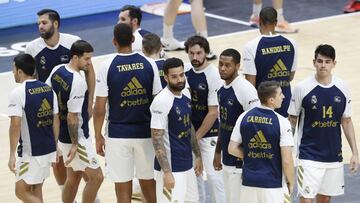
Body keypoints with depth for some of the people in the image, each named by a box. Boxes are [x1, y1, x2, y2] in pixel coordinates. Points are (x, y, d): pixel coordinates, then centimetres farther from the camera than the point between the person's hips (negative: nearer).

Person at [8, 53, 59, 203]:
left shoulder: (18, 93, -14)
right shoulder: (48, 89, 7)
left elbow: (15, 125, -19)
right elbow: (56, 121, 11)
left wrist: (12, 155, -14)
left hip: (30, 152, -7)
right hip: (49, 150, 7)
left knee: (22, 191, 3)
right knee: (35, 188, 18)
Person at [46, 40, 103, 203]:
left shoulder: (57, 71, 0)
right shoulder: (78, 82, -24)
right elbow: (72, 117, -23)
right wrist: (75, 145, -17)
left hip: (61, 134, 9)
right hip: (76, 138, -9)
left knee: (73, 177, 19)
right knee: (96, 177, -2)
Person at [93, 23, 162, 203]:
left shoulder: (107, 67, -9)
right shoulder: (149, 64, -3)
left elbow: (99, 109, -8)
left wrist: (98, 136, 2)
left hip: (118, 135, -2)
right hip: (145, 133, 2)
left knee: (123, 188, 2)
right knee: (148, 182, 16)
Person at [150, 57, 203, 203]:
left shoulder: (186, 94, 6)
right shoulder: (161, 102, -19)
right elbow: (157, 139, -19)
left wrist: (198, 155, 18)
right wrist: (166, 172, -21)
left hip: (188, 165, 8)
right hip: (172, 168, -8)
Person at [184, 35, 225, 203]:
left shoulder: (213, 76, -18)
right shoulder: (186, 70, 0)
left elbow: (213, 113, -16)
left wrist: (197, 136, -12)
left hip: (209, 134, -6)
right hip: (190, 131, 6)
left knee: (213, 175, -7)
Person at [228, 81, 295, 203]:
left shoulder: (244, 117, 0)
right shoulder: (282, 122, -13)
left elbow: (232, 149, 4)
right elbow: (286, 161, -13)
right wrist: (291, 182, 2)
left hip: (249, 181, 4)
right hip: (273, 184, -4)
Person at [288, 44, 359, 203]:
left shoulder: (342, 88, 1)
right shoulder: (302, 88, -8)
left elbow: (346, 121, 8)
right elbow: (292, 120, 0)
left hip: (334, 156, 4)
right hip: (309, 155, -4)